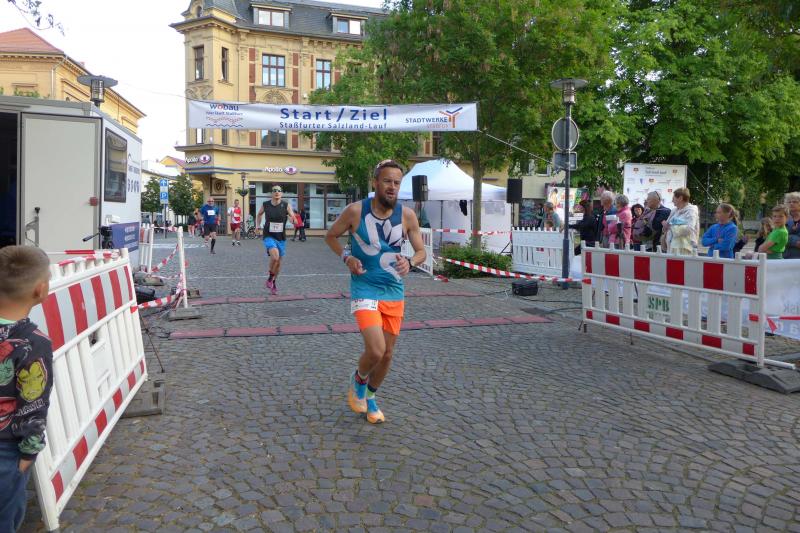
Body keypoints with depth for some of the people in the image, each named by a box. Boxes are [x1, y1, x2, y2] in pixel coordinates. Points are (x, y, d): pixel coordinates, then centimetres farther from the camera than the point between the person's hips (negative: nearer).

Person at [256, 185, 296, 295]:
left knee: (278, 262, 12)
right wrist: (258, 226, 10)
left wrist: (293, 219, -31)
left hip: (281, 237, 2)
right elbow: (259, 214, 18)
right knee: (275, 256, -26)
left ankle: (274, 282, 36)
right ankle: (270, 277, -1)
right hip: (269, 236, -2)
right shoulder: (265, 205, -3)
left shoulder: (286, 206, -6)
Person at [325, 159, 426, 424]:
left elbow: (421, 251, 3)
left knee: (387, 354, 12)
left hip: (394, 293, 4)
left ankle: (369, 397, 38)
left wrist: (409, 262, -20)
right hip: (365, 290, -4)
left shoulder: (407, 215, -5)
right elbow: (331, 236, 5)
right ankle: (358, 380, 17)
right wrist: (346, 257, -13)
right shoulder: (356, 211, -11)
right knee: (376, 351, -18)